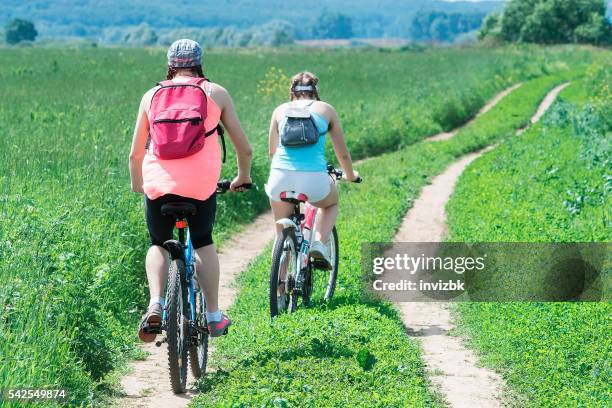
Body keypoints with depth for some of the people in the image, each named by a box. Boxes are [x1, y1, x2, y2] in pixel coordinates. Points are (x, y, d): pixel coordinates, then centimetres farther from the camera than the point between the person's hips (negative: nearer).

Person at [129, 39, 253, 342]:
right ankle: (213, 316, 18)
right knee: (203, 244, 20)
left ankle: (155, 305, -3)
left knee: (158, 245, 19)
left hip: (158, 182, 1)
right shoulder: (216, 93, 11)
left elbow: (135, 153, 17)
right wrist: (243, 177, 32)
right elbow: (244, 148, 14)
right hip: (201, 183, -1)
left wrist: (137, 183, 35)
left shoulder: (152, 95, 14)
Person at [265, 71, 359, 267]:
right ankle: (319, 244, 9)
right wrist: (350, 175, 40)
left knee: (282, 234, 23)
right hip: (314, 178, -1)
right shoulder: (326, 109, 15)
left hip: (280, 178, 1)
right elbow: (342, 153, 20)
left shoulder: (280, 110, 18)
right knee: (331, 204, 32)